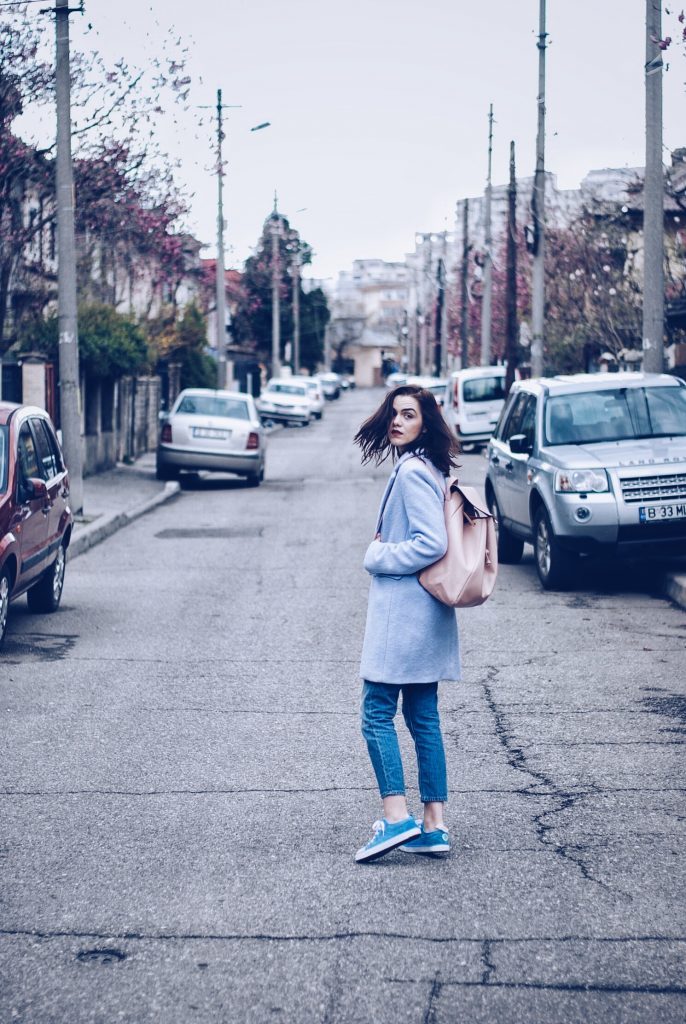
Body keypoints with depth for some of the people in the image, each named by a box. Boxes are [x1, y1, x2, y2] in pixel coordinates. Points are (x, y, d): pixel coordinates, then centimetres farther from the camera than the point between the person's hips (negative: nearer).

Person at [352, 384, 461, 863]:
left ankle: (397, 818, -9)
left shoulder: (413, 471, -15)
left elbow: (432, 543, -22)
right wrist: (387, 549, 10)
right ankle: (434, 827, 12)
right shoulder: (428, 468, 15)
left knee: (378, 712, -5)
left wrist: (378, 555, -11)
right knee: (424, 717, 10)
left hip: (404, 607, -10)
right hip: (425, 613, 10)